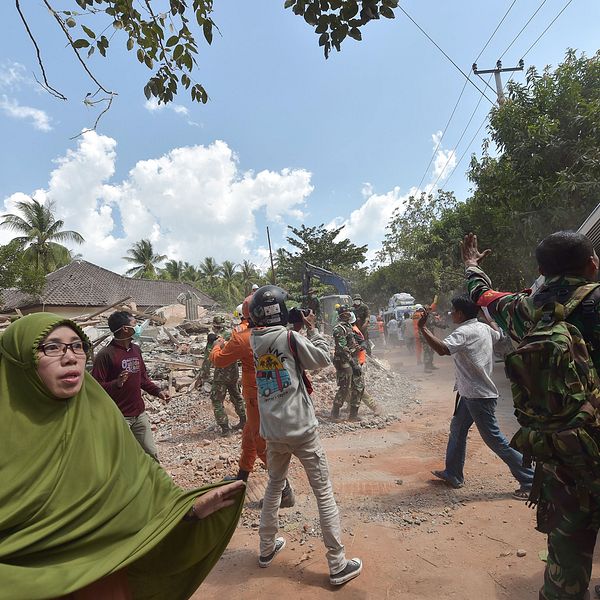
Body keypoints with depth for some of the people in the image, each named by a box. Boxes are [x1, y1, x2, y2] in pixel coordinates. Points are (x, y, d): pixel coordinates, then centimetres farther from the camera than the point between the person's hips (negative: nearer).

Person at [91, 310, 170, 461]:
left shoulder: (136, 349, 8)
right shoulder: (105, 354, -14)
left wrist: (158, 391, 5)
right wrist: (116, 383, -31)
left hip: (140, 414, 7)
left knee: (152, 454, 13)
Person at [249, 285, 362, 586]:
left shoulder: (253, 340, 1)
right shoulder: (290, 337, -15)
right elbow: (323, 359, -5)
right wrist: (312, 328, 4)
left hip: (272, 430, 6)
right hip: (301, 428, -6)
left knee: (274, 486, 26)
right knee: (324, 493, 6)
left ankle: (267, 548, 38)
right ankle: (338, 565, 15)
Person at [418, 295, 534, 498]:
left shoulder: (464, 332, -22)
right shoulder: (484, 328, 6)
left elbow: (442, 349, -37)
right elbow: (498, 334, 30)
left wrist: (423, 328, -29)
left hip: (479, 395, -10)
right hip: (470, 393, 10)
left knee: (494, 439, 0)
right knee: (457, 429, 17)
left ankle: (529, 481, 13)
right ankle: (453, 474, 28)